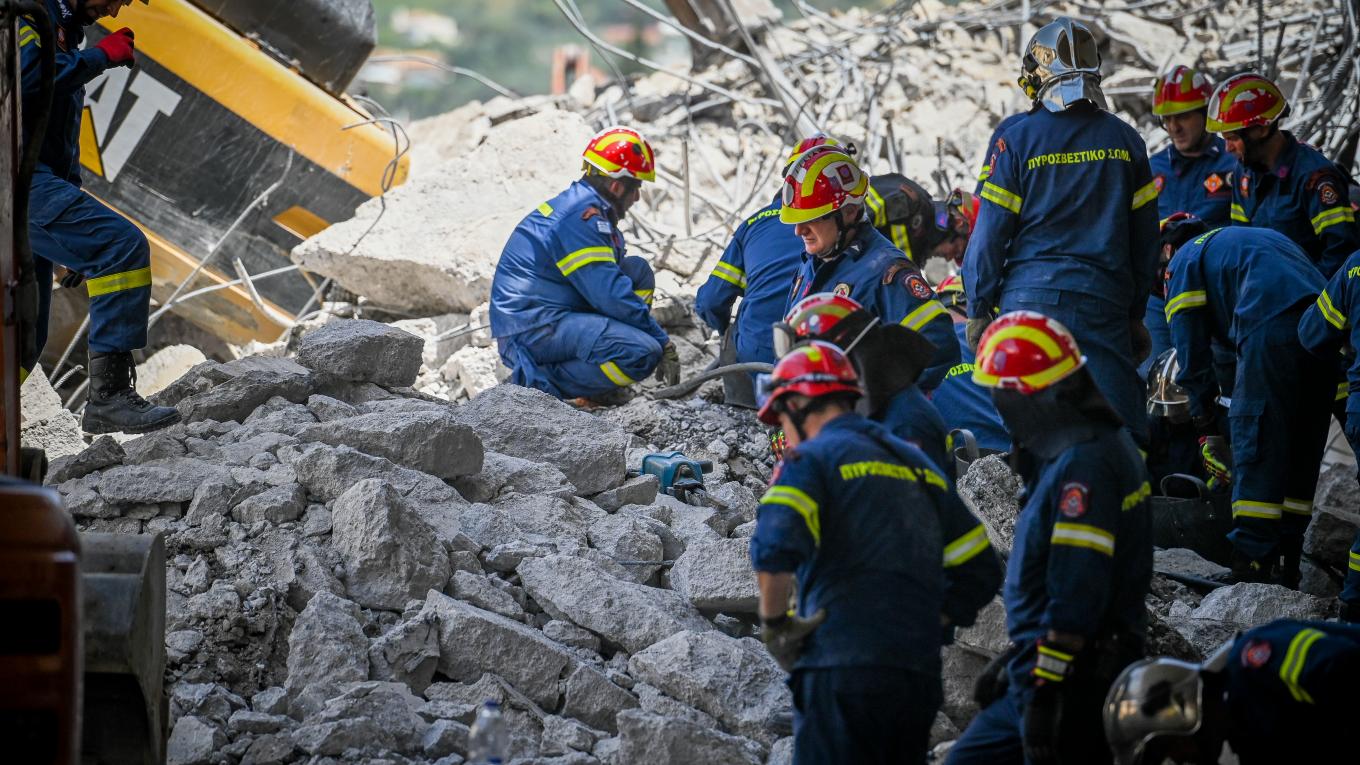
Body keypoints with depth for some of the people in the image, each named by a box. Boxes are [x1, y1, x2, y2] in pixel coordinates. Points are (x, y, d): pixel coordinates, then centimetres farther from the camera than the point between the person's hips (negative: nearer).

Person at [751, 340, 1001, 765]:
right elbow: (981, 572, 21)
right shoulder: (917, 463, 22)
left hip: (843, 670, -7)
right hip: (921, 677, 7)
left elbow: (774, 549, -20)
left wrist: (774, 624, -7)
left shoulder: (810, 459, -1)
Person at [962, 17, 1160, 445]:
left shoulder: (1018, 140, -4)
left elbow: (990, 233, -3)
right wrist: (1136, 313, 19)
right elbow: (1144, 238, 11)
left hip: (1030, 297, -2)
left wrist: (978, 310, 6)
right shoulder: (1124, 140, 6)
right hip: (1104, 301, 2)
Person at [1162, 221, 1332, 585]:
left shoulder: (1183, 262, 19)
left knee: (1255, 449, -4)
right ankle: (1286, 566, 14)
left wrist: (1209, 432, 14)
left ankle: (1250, 568, -9)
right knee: (1301, 455, 12)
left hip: (1273, 327, -7)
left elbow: (1193, 356, 11)